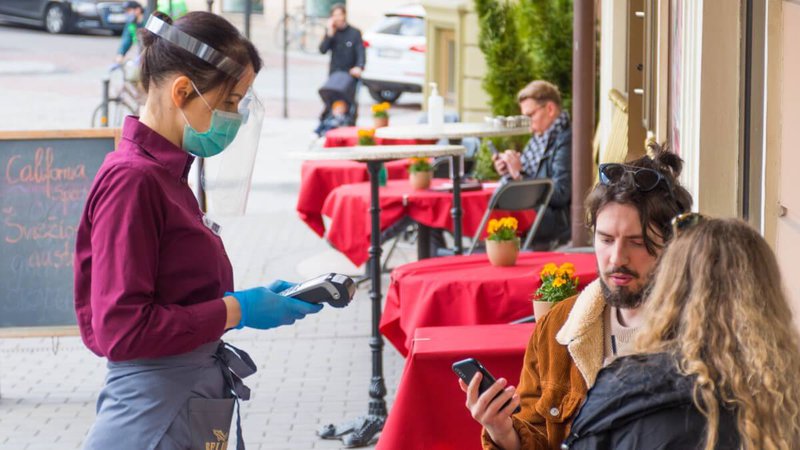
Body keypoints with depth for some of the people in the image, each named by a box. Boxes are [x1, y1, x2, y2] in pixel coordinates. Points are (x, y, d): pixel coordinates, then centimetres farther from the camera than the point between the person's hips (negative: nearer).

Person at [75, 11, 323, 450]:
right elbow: (122, 329, -20)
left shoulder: (165, 173, 10)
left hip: (192, 408, 9)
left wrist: (254, 300, 3)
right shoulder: (131, 180, -16)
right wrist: (236, 310, -15)